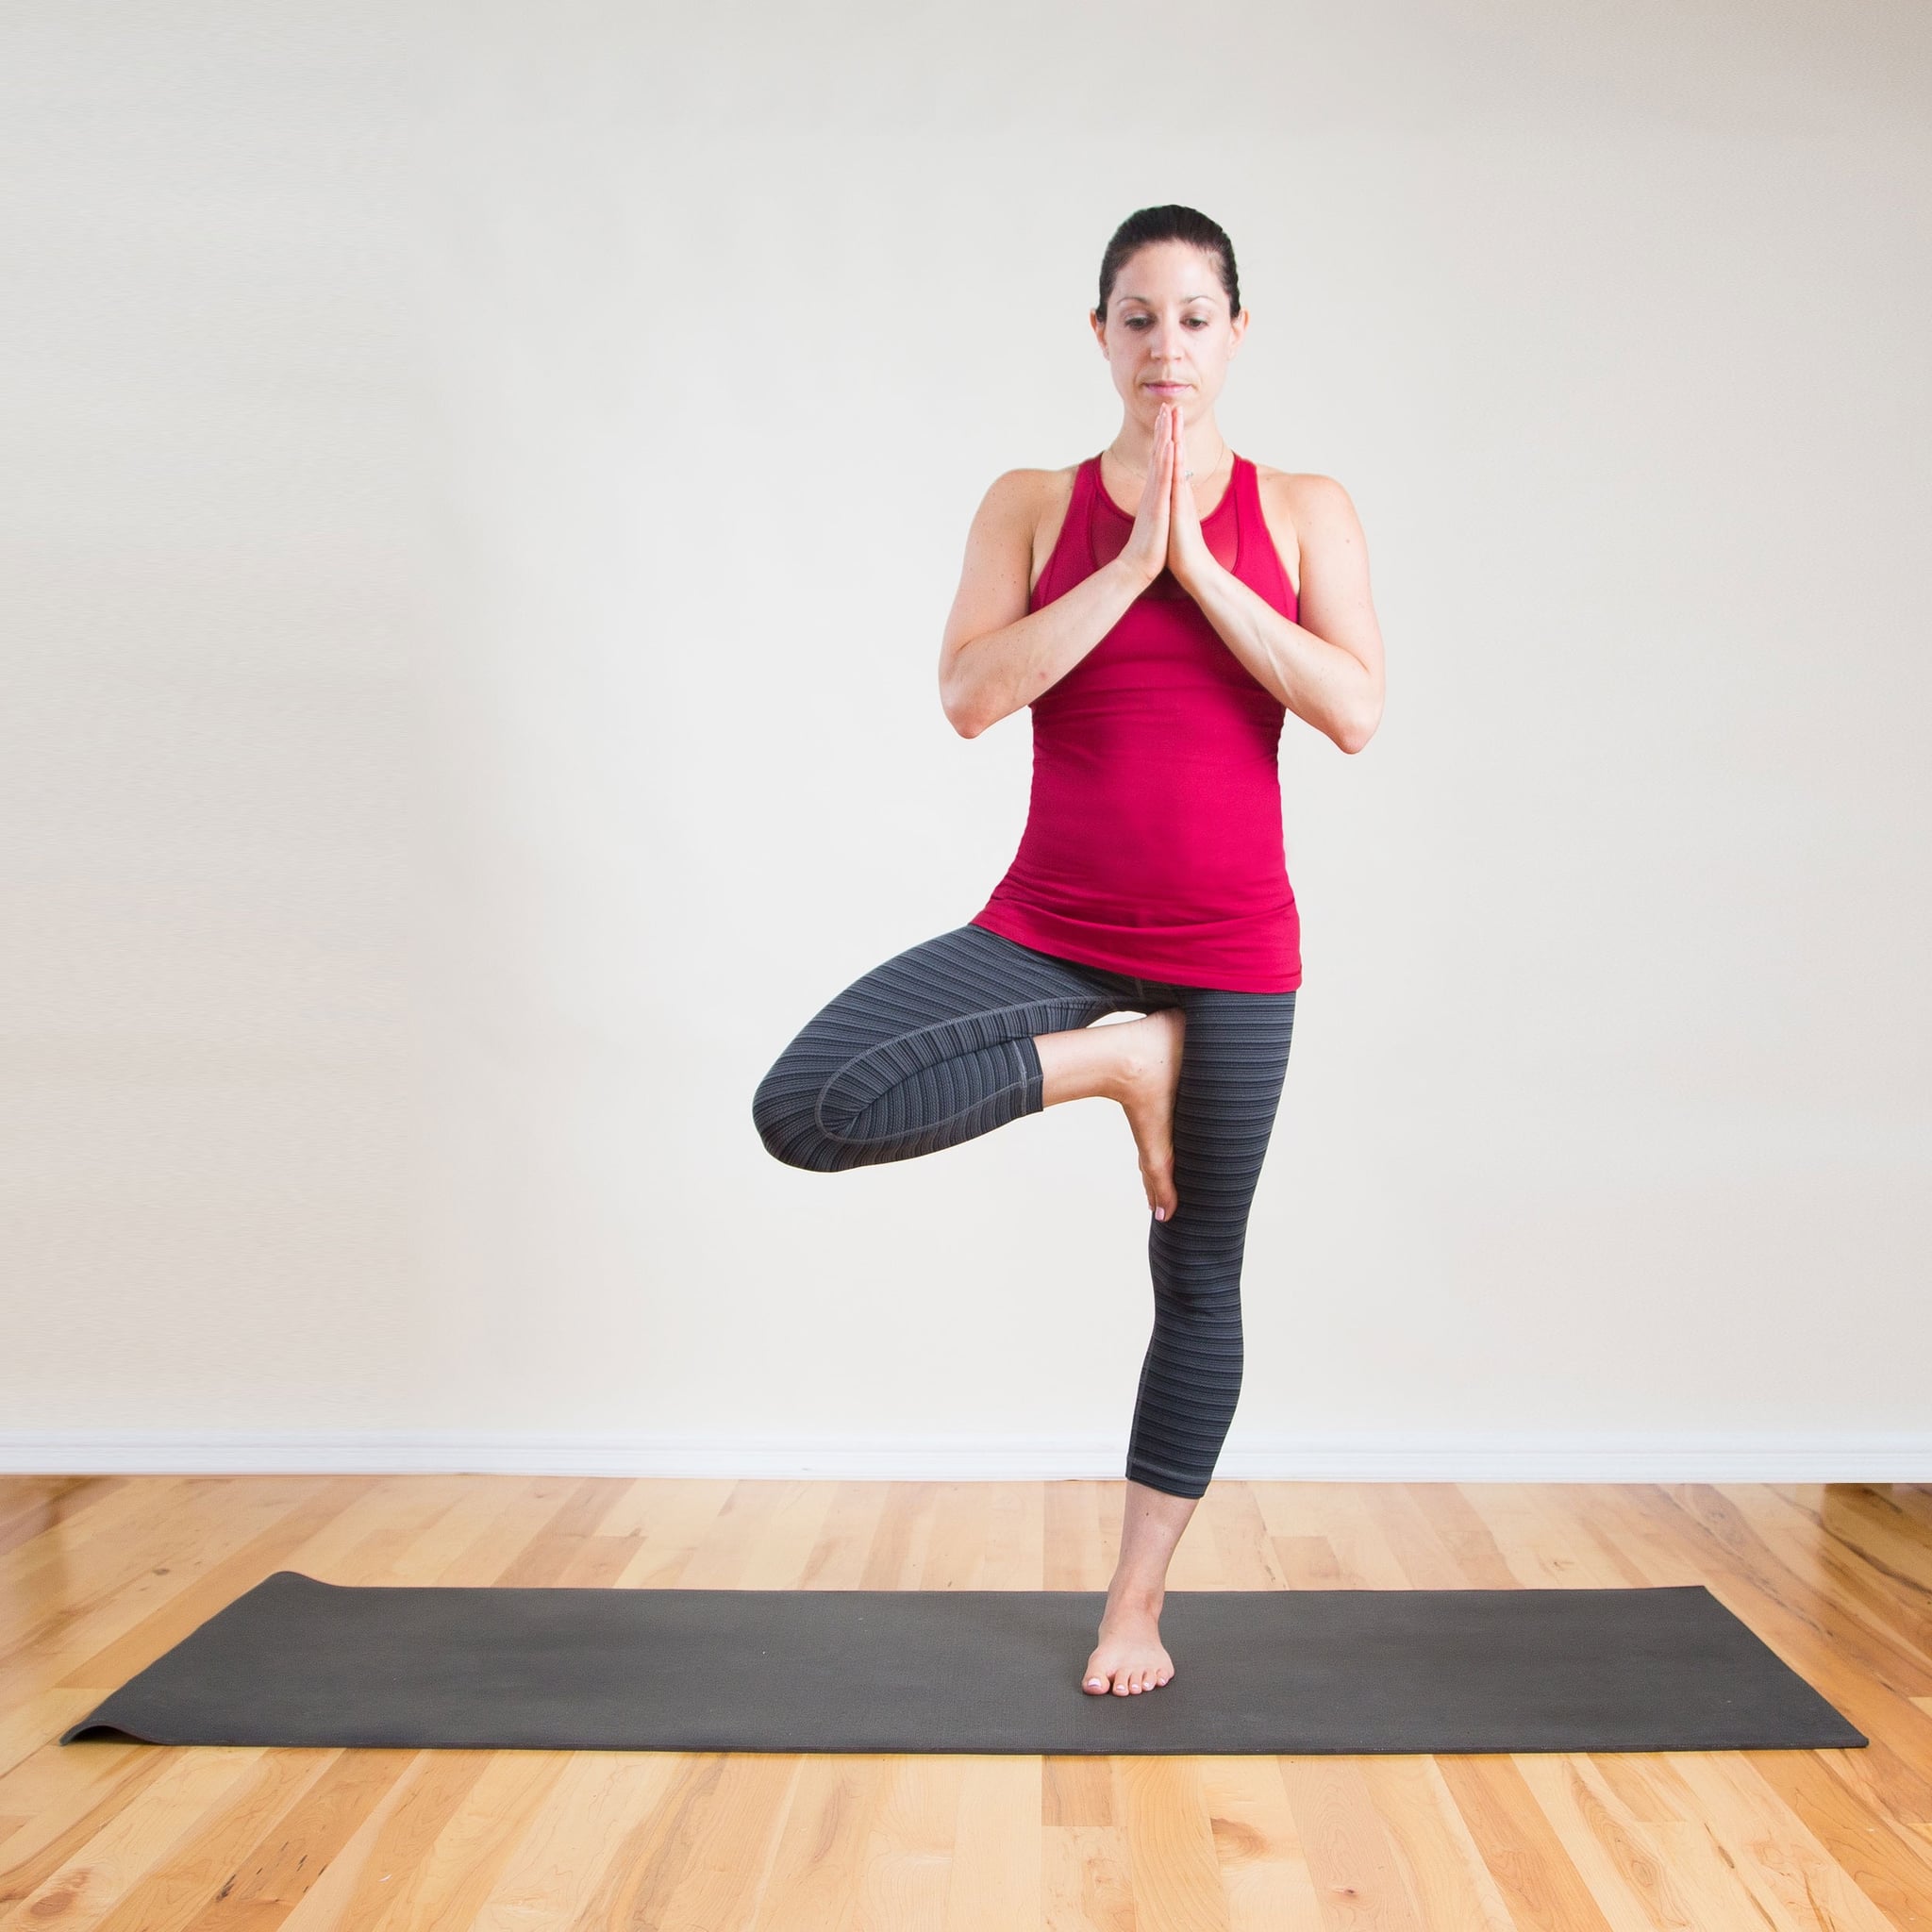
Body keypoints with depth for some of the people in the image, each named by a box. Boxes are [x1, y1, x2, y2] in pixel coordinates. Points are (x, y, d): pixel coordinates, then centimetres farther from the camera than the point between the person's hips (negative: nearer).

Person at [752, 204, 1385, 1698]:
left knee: (1198, 1279, 10)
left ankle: (1137, 1602, 29)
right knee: (804, 1109, -21)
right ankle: (1109, 1059, -2)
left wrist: (1198, 566, -13)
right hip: (1050, 931, 0)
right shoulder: (1033, 506, 3)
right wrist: (1129, 561, -15)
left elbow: (1356, 712, -10)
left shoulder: (1303, 513, 4)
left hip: (1232, 948, 0)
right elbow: (970, 695, -12)